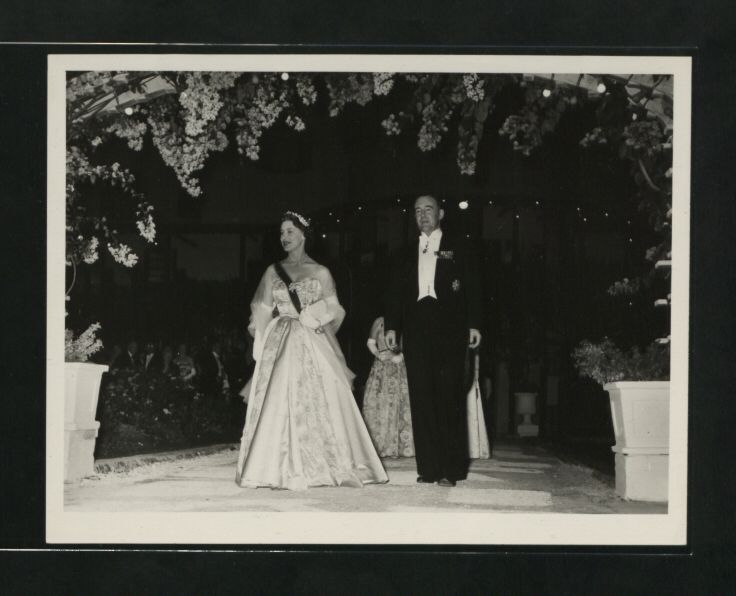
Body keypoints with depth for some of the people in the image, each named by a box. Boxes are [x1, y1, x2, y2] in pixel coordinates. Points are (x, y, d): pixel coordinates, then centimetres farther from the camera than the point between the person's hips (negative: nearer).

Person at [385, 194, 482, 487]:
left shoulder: (457, 250, 11)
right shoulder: (407, 255, 19)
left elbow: (472, 288, 5)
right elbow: (395, 292, 15)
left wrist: (473, 325, -5)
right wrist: (392, 327, 3)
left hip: (449, 331, -3)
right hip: (416, 331, 3)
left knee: (449, 395, -7)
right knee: (421, 397, -2)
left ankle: (451, 469, -6)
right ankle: (428, 468, 0)